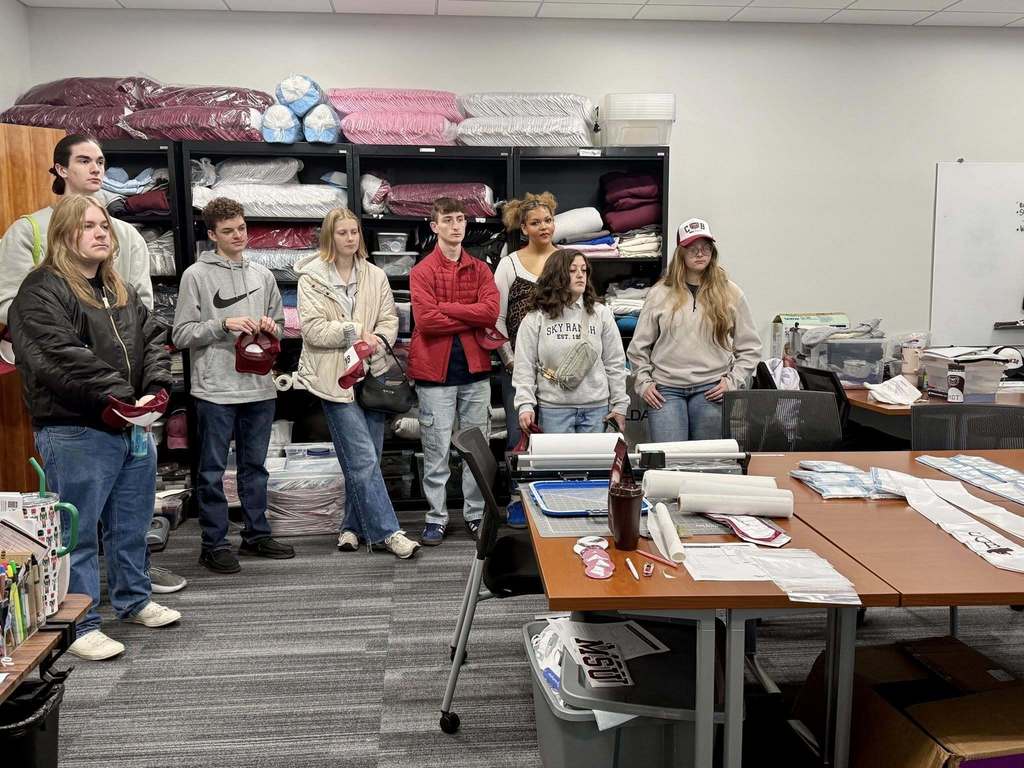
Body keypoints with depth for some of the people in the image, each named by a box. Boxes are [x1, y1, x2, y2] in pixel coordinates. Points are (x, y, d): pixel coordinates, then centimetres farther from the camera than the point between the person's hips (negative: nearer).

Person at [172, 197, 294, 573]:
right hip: (216, 389, -4)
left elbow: (279, 325, 18)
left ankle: (257, 534, 25)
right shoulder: (196, 275, -3)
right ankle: (214, 544, 13)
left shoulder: (263, 275, 12)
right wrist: (223, 324, -17)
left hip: (260, 387, 5)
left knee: (255, 465, 14)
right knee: (213, 471, 4)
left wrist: (271, 327, -4)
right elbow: (181, 334, -6)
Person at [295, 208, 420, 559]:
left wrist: (376, 341, -13)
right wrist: (356, 332, -13)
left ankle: (353, 526, 24)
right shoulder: (312, 278, -1)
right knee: (363, 459, -9)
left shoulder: (375, 275, 11)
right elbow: (312, 328, -8)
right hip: (337, 378, -4)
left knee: (363, 459, 9)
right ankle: (387, 531, -4)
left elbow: (389, 319, 7)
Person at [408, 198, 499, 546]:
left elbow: (491, 310, -8)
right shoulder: (422, 271, -2)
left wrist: (445, 307, -12)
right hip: (435, 372, -3)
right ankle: (437, 518, 14)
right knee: (437, 451, 2)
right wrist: (473, 319, -10)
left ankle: (475, 514, 22)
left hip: (475, 369, 4)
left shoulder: (480, 269, 9)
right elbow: (426, 320, -16)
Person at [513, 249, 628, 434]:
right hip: (553, 408, -2)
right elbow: (524, 365, 0)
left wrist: (619, 404, 5)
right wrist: (525, 405, -9)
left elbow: (615, 363, 8)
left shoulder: (601, 314, 7)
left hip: (596, 407, 2)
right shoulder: (536, 319, 1)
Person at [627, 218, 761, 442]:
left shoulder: (730, 294, 6)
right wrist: (643, 382, 3)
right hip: (666, 390, 0)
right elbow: (639, 346, 11)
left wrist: (732, 381, 0)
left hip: (710, 390, 0)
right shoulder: (660, 294, 6)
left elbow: (750, 348, 10)